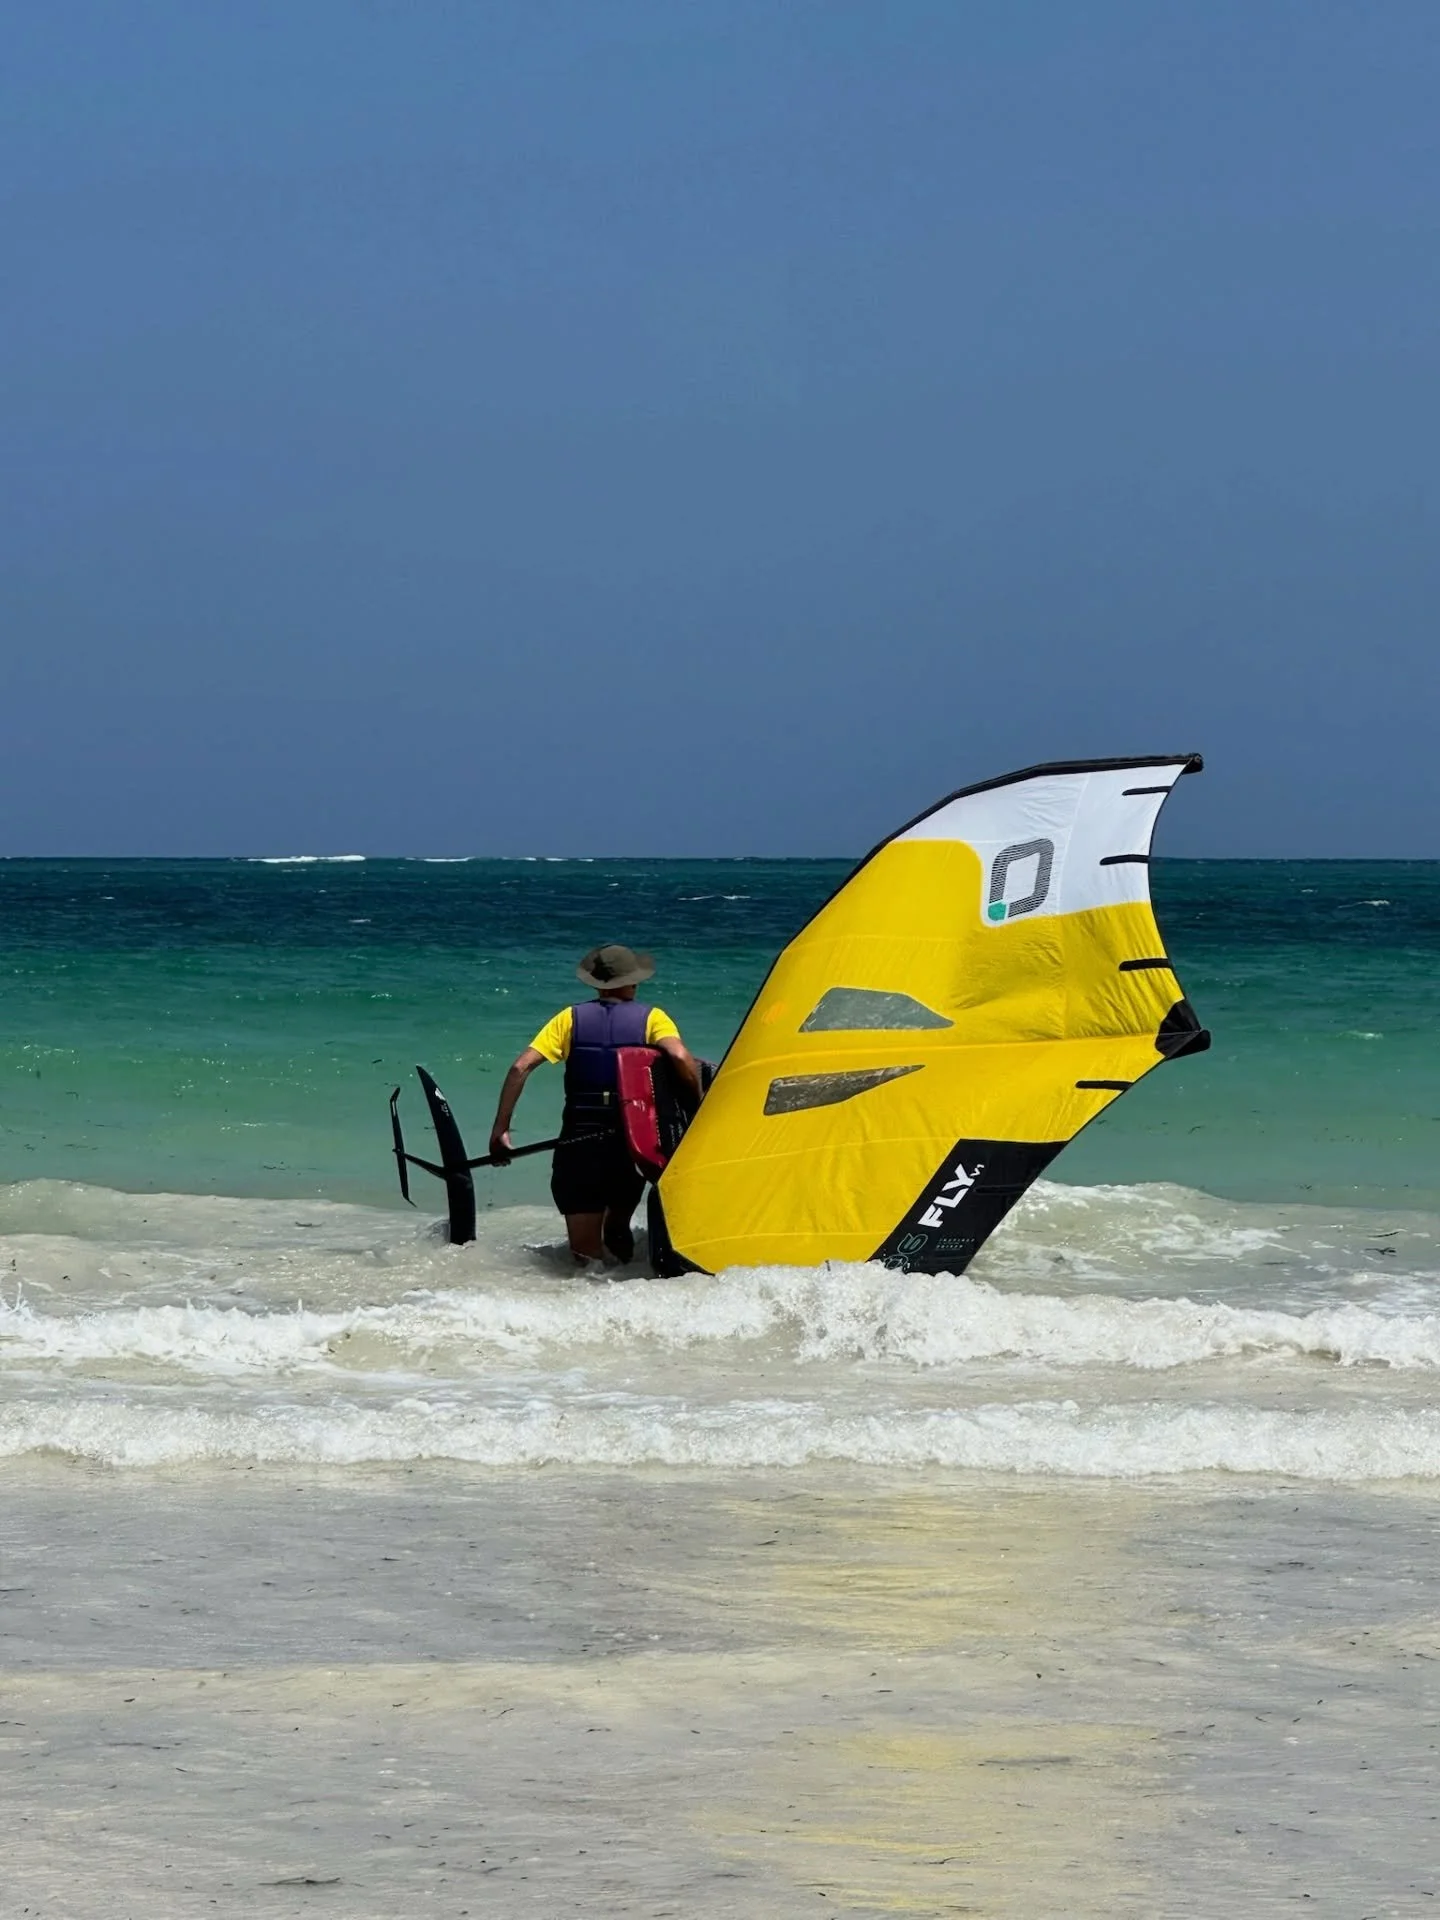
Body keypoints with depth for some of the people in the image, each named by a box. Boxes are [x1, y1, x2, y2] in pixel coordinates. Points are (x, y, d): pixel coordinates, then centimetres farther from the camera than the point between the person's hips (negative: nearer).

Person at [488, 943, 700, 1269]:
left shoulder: (571, 1018, 8)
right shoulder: (651, 1018, 5)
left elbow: (521, 1067, -2)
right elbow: (681, 1059, -15)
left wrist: (500, 1129, 1)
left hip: (580, 1142, 0)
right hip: (632, 1144, 0)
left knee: (586, 1254, -1)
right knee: (618, 1231, 25)